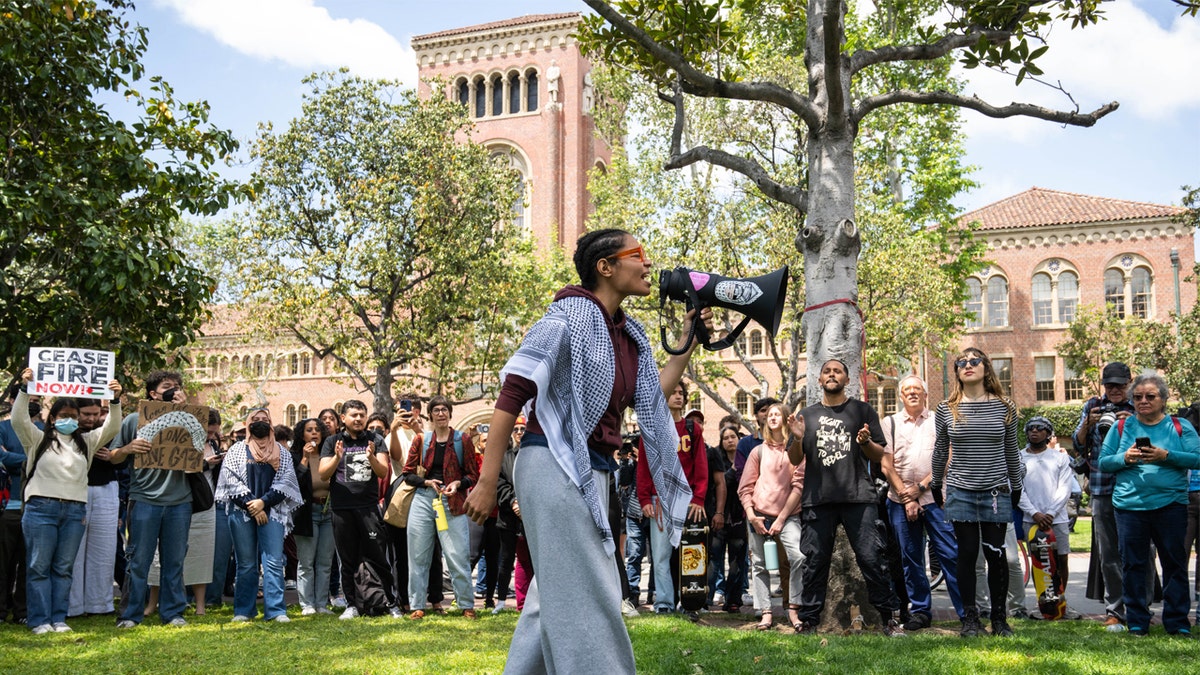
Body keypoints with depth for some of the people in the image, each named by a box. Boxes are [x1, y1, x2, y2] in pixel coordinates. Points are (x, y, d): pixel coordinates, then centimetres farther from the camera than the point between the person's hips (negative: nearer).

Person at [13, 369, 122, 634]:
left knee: (64, 567, 6)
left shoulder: (86, 442, 17)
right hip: (41, 508, -3)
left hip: (75, 511, 3)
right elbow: (19, 419, -5)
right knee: (39, 566, -2)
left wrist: (115, 400, -4)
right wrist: (25, 389, -15)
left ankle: (59, 618, 10)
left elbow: (111, 428, 9)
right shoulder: (39, 439, 9)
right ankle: (39, 620, 2)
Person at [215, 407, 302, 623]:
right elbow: (232, 481, -1)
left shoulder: (281, 452, 12)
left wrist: (263, 502, -9)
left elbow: (286, 482, 4)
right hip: (242, 513, 0)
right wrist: (252, 507, -9)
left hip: (272, 512, 0)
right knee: (246, 564, 4)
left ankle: (276, 610, -7)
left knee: (274, 562, -6)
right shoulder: (237, 451, 9)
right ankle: (244, 610, 12)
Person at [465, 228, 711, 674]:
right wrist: (487, 482, -17)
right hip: (554, 466, -9)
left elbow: (654, 400, 17)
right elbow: (511, 393, -14)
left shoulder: (630, 335, 11)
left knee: (556, 594, 15)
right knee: (586, 595, -6)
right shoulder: (569, 318, -12)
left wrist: (689, 343, 8)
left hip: (592, 472, 9)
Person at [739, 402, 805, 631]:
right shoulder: (758, 451, 11)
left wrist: (782, 519, -8)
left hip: (788, 516, -2)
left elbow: (799, 485, -2)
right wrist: (751, 516, -3)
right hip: (759, 516, 3)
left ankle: (793, 608, -10)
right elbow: (745, 487, 11)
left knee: (799, 557, -21)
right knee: (760, 565, 2)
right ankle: (766, 613, 8)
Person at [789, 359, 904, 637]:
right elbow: (794, 460, 14)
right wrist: (797, 438, -6)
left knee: (871, 559, -6)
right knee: (815, 563, 2)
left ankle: (889, 618, 3)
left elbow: (880, 456, 11)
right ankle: (809, 621, 10)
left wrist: (866, 442, -10)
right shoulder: (807, 415, 16)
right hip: (818, 499, 2)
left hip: (858, 497, -1)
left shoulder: (862, 411, 12)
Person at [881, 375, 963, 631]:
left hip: (934, 497, -2)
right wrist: (906, 497, -4)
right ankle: (920, 611, 14)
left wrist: (921, 487, -9)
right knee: (910, 558, 5)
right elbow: (886, 466, 4)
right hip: (900, 500, 2)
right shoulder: (890, 423, 9)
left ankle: (967, 611, -2)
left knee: (950, 553, -6)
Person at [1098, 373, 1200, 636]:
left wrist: (1165, 456, -16)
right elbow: (1103, 462, 7)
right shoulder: (1121, 426, 9)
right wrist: (1125, 458, -12)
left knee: (1175, 564, 4)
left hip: (1170, 504, -1)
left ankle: (1177, 622, 13)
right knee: (1133, 565, 4)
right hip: (1130, 504, 1)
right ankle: (1137, 622, 12)